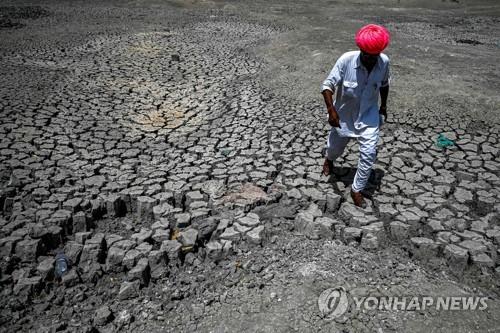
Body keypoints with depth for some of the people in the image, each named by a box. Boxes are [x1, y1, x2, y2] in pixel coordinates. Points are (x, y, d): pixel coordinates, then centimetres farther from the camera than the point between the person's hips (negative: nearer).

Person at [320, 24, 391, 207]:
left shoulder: (384, 62, -16)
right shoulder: (346, 59, -26)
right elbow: (328, 85, -22)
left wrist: (383, 106, 13)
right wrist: (331, 110, -33)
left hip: (369, 115, 1)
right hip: (344, 114, -1)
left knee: (369, 153, -8)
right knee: (335, 147, 20)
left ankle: (356, 189, 11)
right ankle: (329, 159, 59)